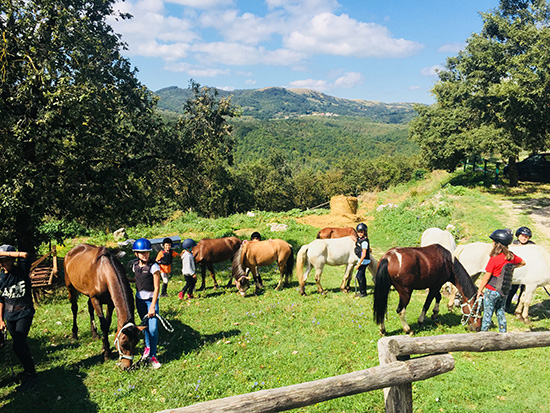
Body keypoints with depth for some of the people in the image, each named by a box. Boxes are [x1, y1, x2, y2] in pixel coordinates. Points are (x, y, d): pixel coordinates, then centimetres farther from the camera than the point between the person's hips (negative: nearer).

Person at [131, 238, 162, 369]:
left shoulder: (153, 266, -16)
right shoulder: (135, 265, 0)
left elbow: (157, 288, -15)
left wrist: (152, 307, -16)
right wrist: (137, 296, 14)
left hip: (151, 298, -5)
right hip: (139, 298, 5)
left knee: (153, 328, -8)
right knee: (145, 325, 18)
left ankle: (152, 355, 8)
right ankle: (147, 346, 41)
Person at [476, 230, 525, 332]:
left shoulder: (494, 259, -20)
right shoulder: (511, 256, -2)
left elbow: (486, 277, -15)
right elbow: (523, 263, 19)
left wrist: (480, 290, -5)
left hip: (491, 291, -6)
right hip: (504, 292, 6)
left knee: (487, 314, 4)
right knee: (501, 313, 19)